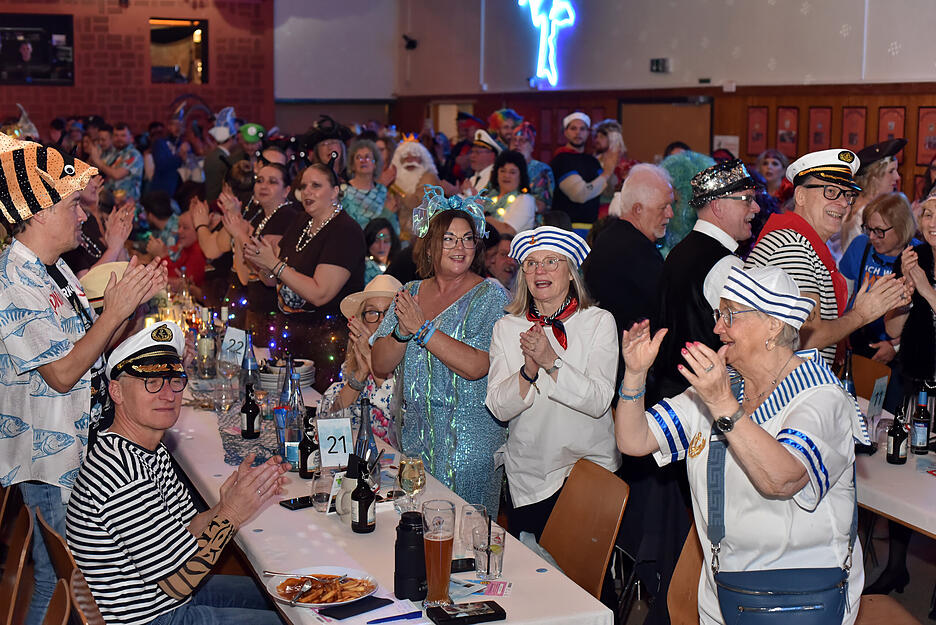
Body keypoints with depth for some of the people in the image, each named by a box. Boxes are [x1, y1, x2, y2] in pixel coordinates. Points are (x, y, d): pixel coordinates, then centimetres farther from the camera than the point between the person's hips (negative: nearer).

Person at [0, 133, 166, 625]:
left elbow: (91, 346, 14)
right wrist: (115, 310, -21)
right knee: (58, 578, 4)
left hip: (83, 443, 9)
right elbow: (62, 373, -24)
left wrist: (134, 300, 1)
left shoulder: (54, 269, 8)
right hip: (50, 459, -9)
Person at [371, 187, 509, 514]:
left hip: (470, 442, -4)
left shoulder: (489, 296, -6)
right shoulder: (411, 293, 8)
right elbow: (380, 364, 4)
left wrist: (422, 329, -19)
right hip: (416, 435, 4)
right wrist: (402, 331, -15)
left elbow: (475, 366, -20)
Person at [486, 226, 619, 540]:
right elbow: (499, 407, -5)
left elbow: (599, 401, -14)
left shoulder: (599, 322, -3)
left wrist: (551, 361, -24)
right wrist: (529, 370, -22)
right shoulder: (506, 328, 3)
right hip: (528, 475, 2)